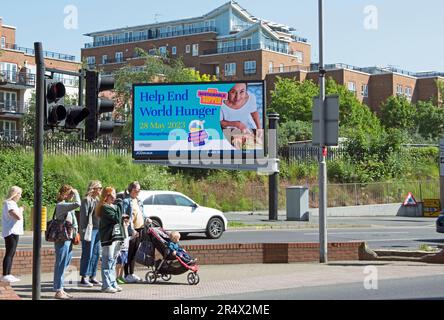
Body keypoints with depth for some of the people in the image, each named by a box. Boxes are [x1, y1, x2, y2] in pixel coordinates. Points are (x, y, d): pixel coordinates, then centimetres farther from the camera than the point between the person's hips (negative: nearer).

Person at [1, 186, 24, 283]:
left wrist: (20, 210, 11)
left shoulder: (11, 203, 18)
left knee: (11, 254, 12)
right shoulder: (9, 204, -15)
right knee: (9, 254, -10)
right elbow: (18, 217, -25)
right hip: (11, 232, -11)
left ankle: (8, 275, 17)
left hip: (14, 232, 11)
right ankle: (5, 275, -10)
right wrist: (20, 210, -8)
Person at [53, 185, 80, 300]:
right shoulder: (60, 205, -14)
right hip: (62, 239, -9)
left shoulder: (67, 205, 16)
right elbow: (77, 204, -27)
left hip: (68, 239, 9)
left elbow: (73, 220, 20)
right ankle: (58, 291, 0)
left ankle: (60, 289, 19)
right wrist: (76, 193, -11)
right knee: (61, 265, -4)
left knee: (65, 264, 12)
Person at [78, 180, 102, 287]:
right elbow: (83, 216, -13)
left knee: (96, 254, 11)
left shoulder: (97, 200, 17)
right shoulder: (86, 200, -9)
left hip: (97, 230, 9)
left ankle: (92, 277, 19)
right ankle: (83, 279, -1)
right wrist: (85, 231, -17)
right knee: (88, 254, -6)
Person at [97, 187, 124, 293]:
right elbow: (116, 219, -19)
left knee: (113, 262, 13)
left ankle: (113, 283, 18)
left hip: (116, 237, 9)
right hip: (108, 238, -9)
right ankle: (106, 285, -5)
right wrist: (119, 206, -12)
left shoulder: (114, 206, 17)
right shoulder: (104, 207, -10)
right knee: (108, 262, -7)